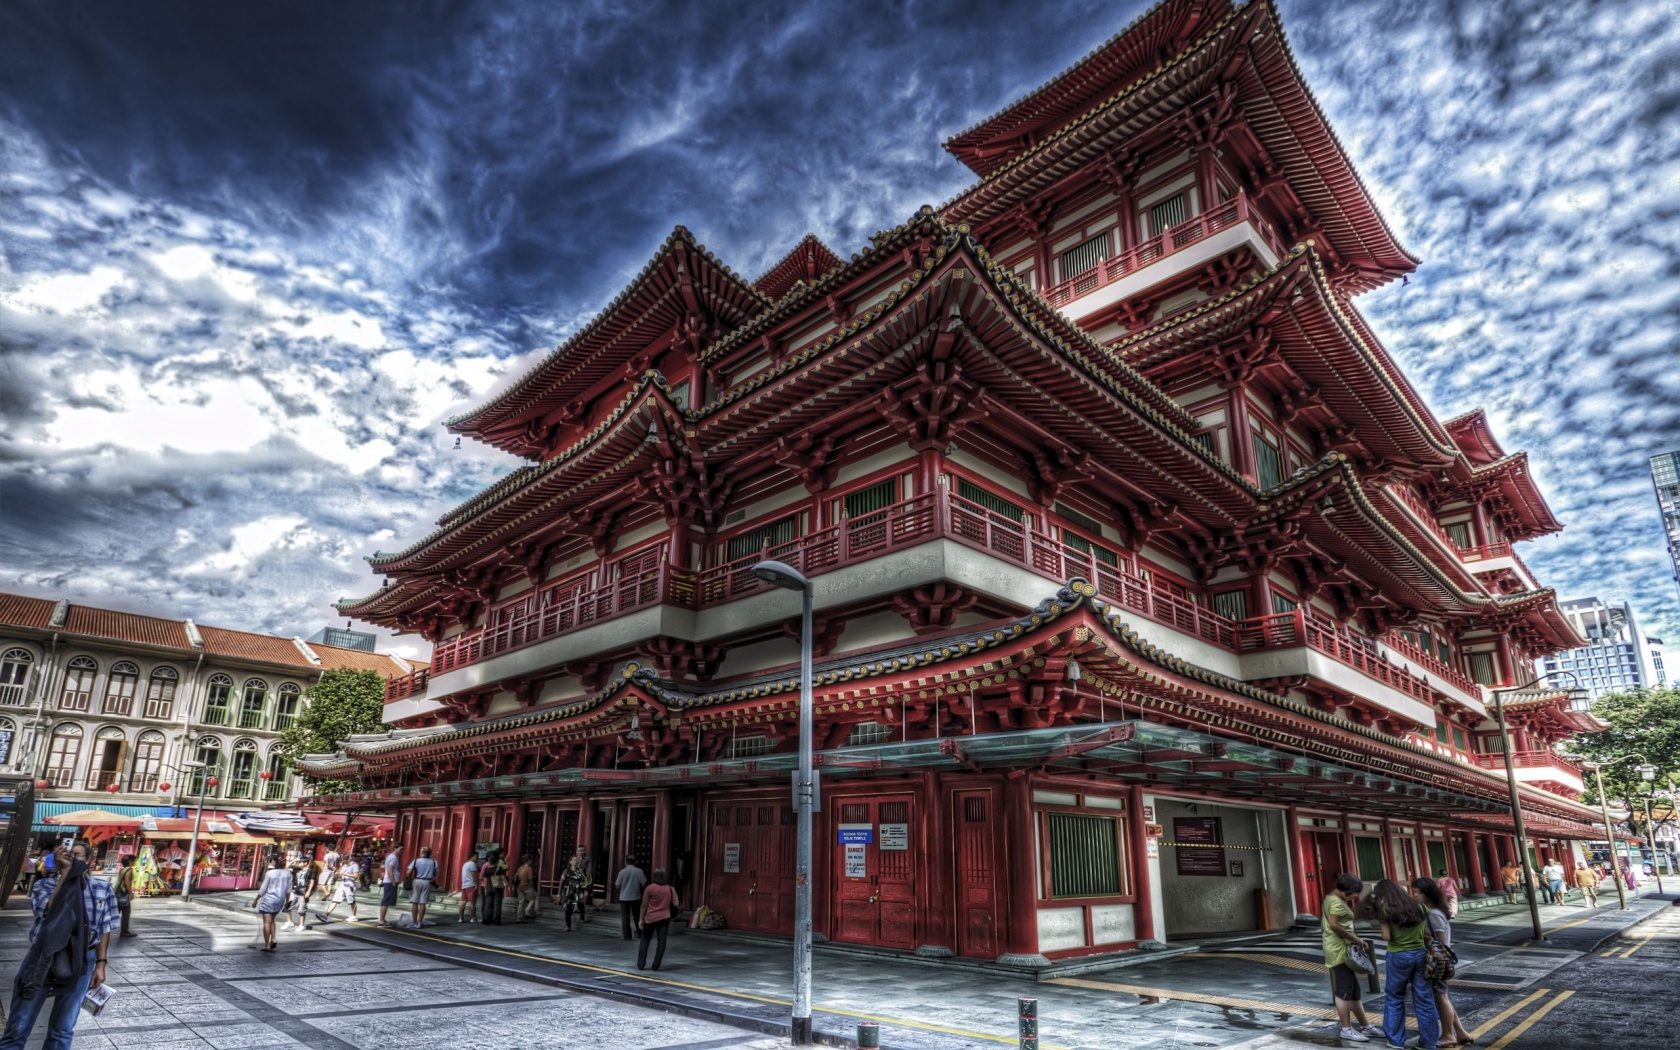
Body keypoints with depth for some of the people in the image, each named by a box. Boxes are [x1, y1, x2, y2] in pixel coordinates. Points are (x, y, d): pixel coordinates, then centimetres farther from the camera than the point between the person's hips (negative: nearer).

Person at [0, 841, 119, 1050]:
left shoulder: (103, 889, 2)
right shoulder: (42, 886, -1)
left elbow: (104, 929, 5)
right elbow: (50, 911, -21)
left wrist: (100, 964, -1)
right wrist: (66, 872, -21)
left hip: (79, 963, 1)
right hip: (42, 959, -1)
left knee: (62, 1030, 12)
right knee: (17, 1029, 5)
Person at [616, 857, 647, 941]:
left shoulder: (622, 872, -8)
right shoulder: (639, 871, -7)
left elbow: (617, 886, -5)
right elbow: (644, 884, -5)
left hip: (624, 898, -1)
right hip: (636, 897, 1)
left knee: (625, 918, 6)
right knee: (637, 916, 16)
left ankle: (627, 936, 5)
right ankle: (640, 933, 24)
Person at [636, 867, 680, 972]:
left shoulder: (650, 888, -9)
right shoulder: (670, 889, 0)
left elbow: (644, 905, -7)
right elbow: (676, 904, -4)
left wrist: (641, 919, -1)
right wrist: (680, 905, 18)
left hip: (650, 918, -1)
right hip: (664, 918, 1)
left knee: (645, 940, 12)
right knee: (661, 941, 5)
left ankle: (641, 964, 10)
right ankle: (656, 965, 4)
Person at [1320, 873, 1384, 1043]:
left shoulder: (1331, 899, 18)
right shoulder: (1337, 902, -15)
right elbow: (1334, 924, -25)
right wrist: (1356, 939, -18)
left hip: (1342, 949, 11)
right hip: (1340, 950, -11)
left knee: (1354, 990, 16)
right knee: (1344, 991, -4)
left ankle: (1366, 1026, 23)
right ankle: (1347, 1029, 2)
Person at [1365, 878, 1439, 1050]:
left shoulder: (1386, 910, -6)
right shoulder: (1417, 906, 4)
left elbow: (1387, 937, -10)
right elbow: (1427, 934, 4)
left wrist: (1382, 921, 6)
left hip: (1398, 956, -4)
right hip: (1420, 954, 4)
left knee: (1394, 997, 11)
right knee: (1424, 999, 11)